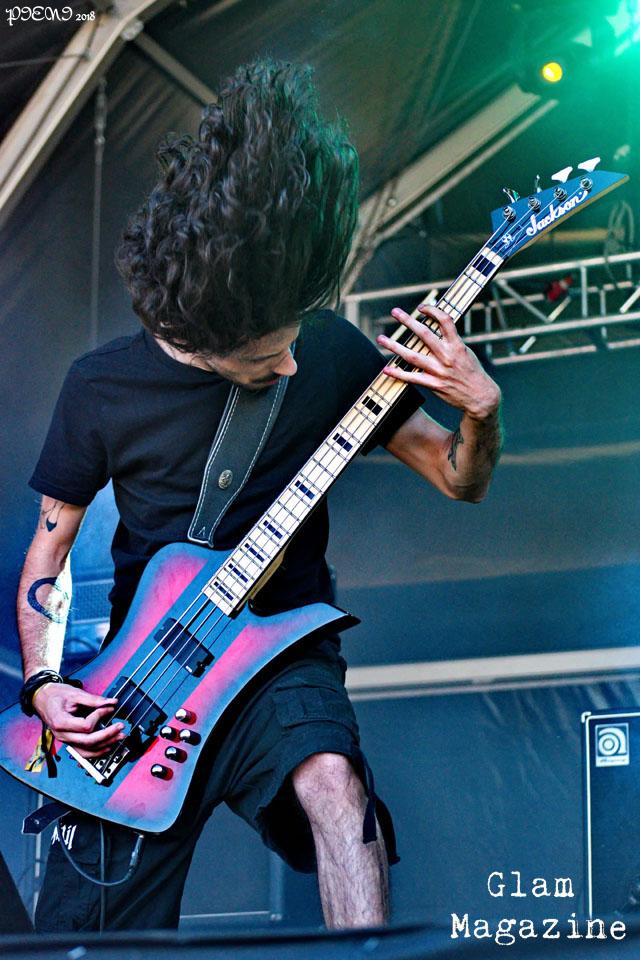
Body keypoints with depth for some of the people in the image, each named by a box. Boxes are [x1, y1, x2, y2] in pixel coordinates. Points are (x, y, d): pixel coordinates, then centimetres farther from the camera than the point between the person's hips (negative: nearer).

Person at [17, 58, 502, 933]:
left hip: (282, 657, -1)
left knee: (331, 781, -35)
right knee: (80, 932, -4)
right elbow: (50, 548, 5)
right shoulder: (102, 389, -6)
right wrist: (45, 682, -9)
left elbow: (460, 479, 3)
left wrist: (480, 408, -19)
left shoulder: (328, 351, -5)